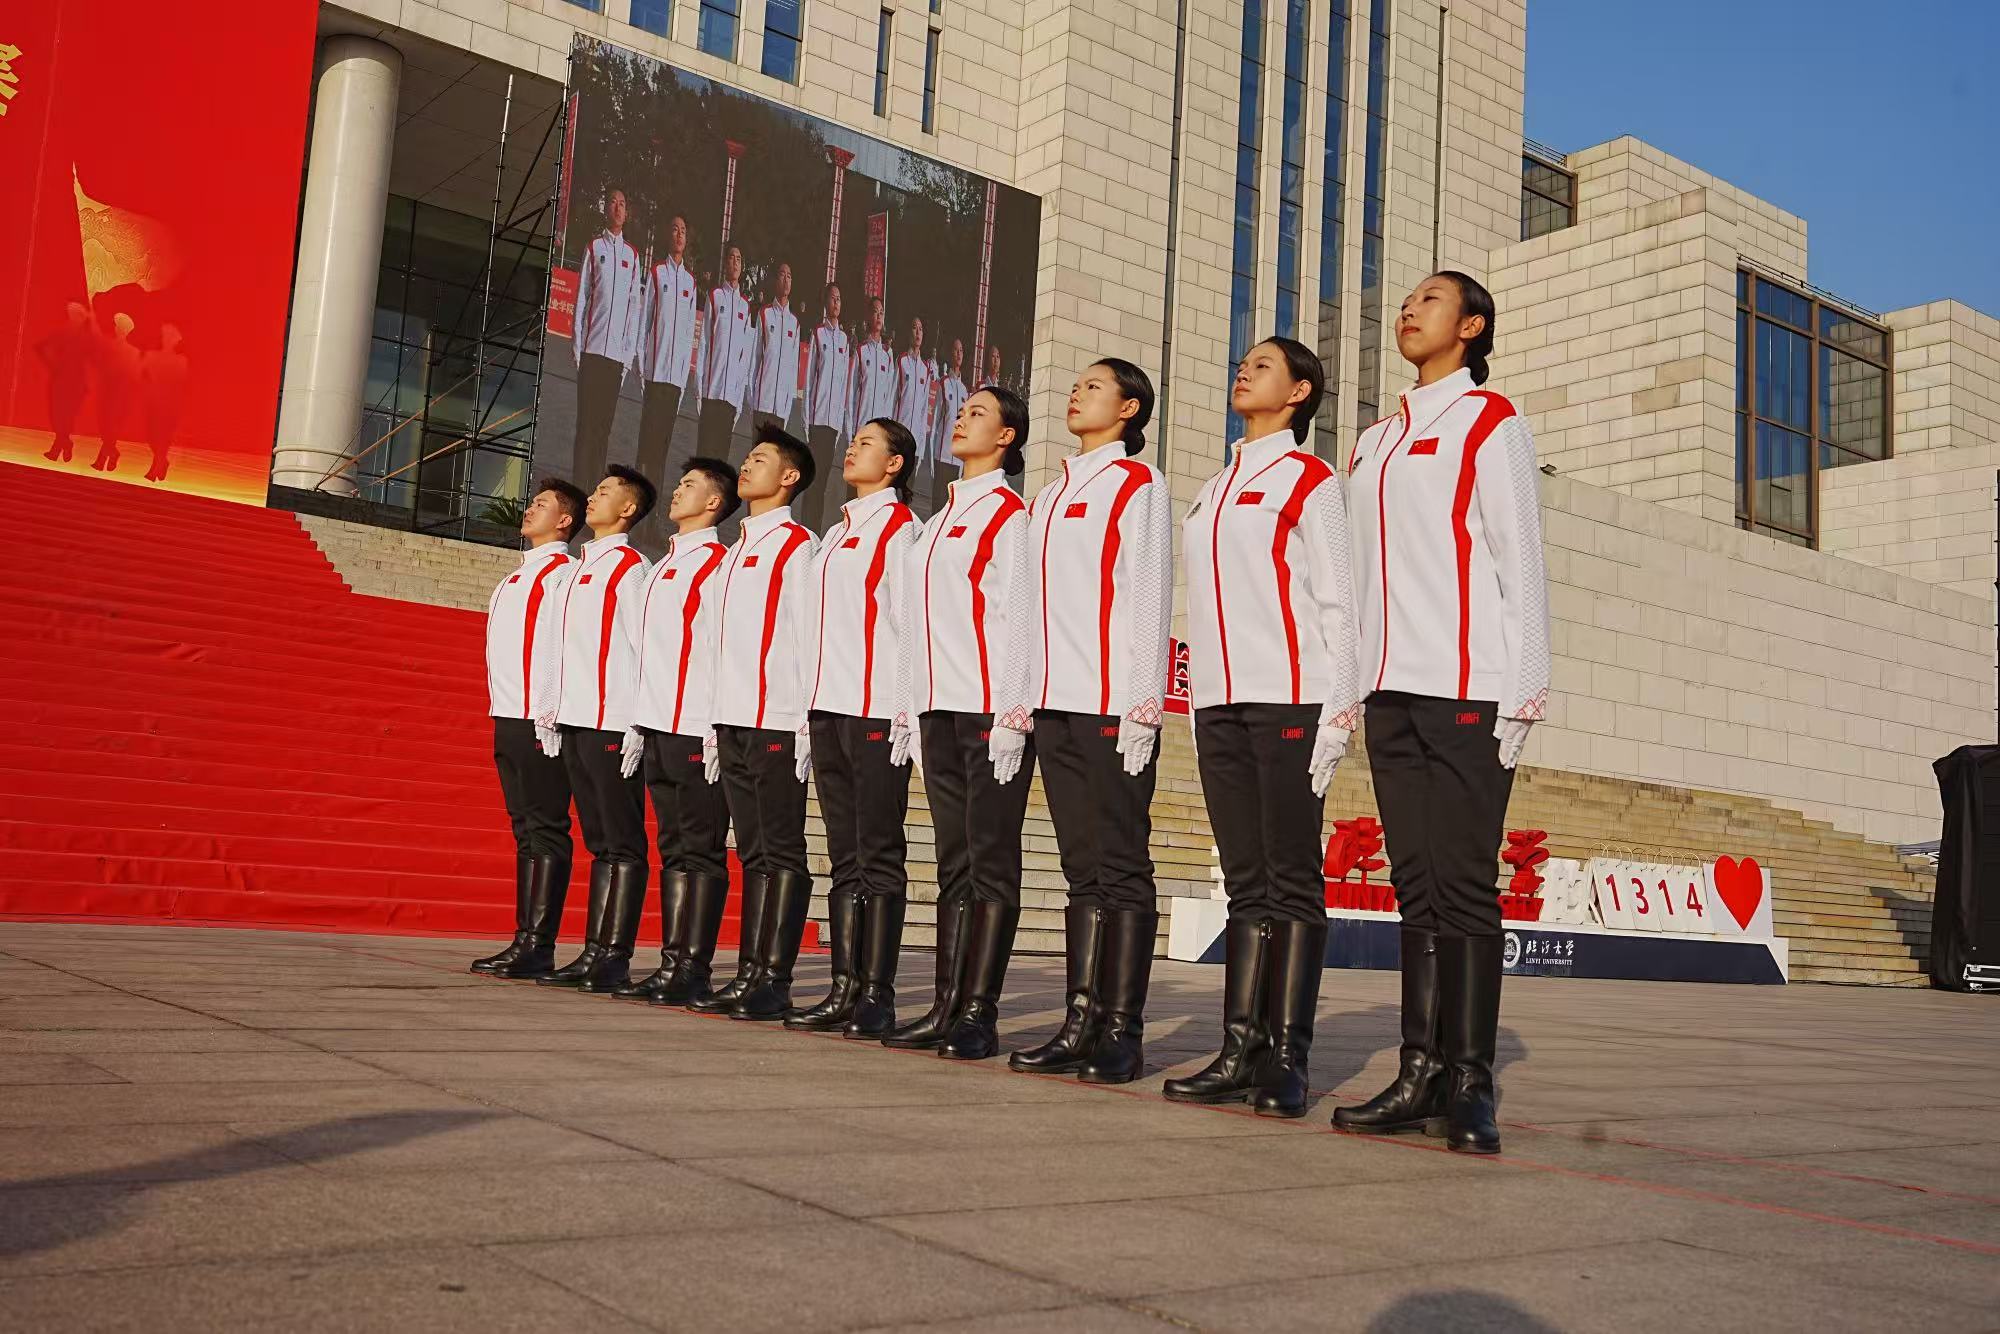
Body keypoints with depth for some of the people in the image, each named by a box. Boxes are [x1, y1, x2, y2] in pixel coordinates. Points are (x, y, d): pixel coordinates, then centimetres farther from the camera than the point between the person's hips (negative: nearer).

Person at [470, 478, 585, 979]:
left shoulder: (565, 573, -4)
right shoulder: (516, 578, 23)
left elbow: (567, 645, -13)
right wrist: (502, 717, 16)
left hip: (541, 720, -9)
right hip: (508, 718, 9)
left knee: (546, 829, -8)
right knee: (525, 828, 9)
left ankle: (539, 946, -8)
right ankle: (524, 939, 12)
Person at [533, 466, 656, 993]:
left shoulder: (631, 567, -5)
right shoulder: (583, 567, 21)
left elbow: (644, 647, -10)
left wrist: (635, 722, -15)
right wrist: (556, 709, 15)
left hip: (612, 724, -9)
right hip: (576, 722, 9)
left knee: (623, 844, -4)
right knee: (599, 842, 11)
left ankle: (615, 956, -3)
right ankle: (594, 951, 14)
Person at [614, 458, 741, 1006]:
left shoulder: (717, 564, -5)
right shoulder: (662, 567, 21)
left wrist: (717, 731, -17)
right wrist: (638, 723, 17)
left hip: (696, 731, -8)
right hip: (659, 729, 8)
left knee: (700, 851, -5)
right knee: (673, 847, 9)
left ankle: (693, 968, -3)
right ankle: (670, 962, 12)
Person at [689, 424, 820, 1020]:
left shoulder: (797, 545, -3)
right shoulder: (736, 550, 22)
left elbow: (807, 635, -10)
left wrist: (804, 720, -15)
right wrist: (718, 719, 16)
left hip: (776, 723, -8)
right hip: (734, 722, 8)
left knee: (781, 853, -5)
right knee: (753, 852, 9)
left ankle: (773, 980, -5)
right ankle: (750, 972, 12)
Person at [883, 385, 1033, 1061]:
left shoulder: (1011, 515, -2)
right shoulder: (938, 522, 22)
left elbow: (1018, 616, -10)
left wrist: (1011, 713, -17)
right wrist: (909, 707, 15)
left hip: (991, 710, -8)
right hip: (939, 709, 8)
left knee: (990, 863, -5)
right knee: (954, 861, 8)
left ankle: (979, 1014, -3)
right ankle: (947, 1005, 12)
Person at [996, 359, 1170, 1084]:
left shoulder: (1138, 485, 1)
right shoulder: (1049, 497, 22)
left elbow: (1150, 598, -7)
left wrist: (1142, 708, -14)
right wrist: (1017, 706, 14)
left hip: (1112, 704, -7)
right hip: (1056, 705, 7)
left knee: (1120, 866, -5)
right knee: (1082, 866, 8)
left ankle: (1122, 1030, -1)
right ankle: (1081, 1021, 11)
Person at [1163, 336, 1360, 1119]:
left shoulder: (1310, 481, 2)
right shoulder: (1211, 493, 22)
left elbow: (1338, 603, -4)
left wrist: (1338, 713, -12)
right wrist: (1198, 699, 12)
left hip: (1290, 700, -6)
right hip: (1219, 702, 7)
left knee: (1293, 883, -5)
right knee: (1245, 884, 5)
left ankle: (1286, 1059, -3)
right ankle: (1240, 1051, 6)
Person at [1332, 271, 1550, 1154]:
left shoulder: (1489, 423, 3)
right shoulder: (1372, 443, 22)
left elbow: (1520, 560, -3)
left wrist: (1523, 692, -10)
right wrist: (1351, 686, 11)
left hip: (1466, 687, -6)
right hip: (1391, 691, 6)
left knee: (1463, 887, -7)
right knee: (1415, 887, 6)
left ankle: (1468, 1087, -2)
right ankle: (1419, 1075, 10)